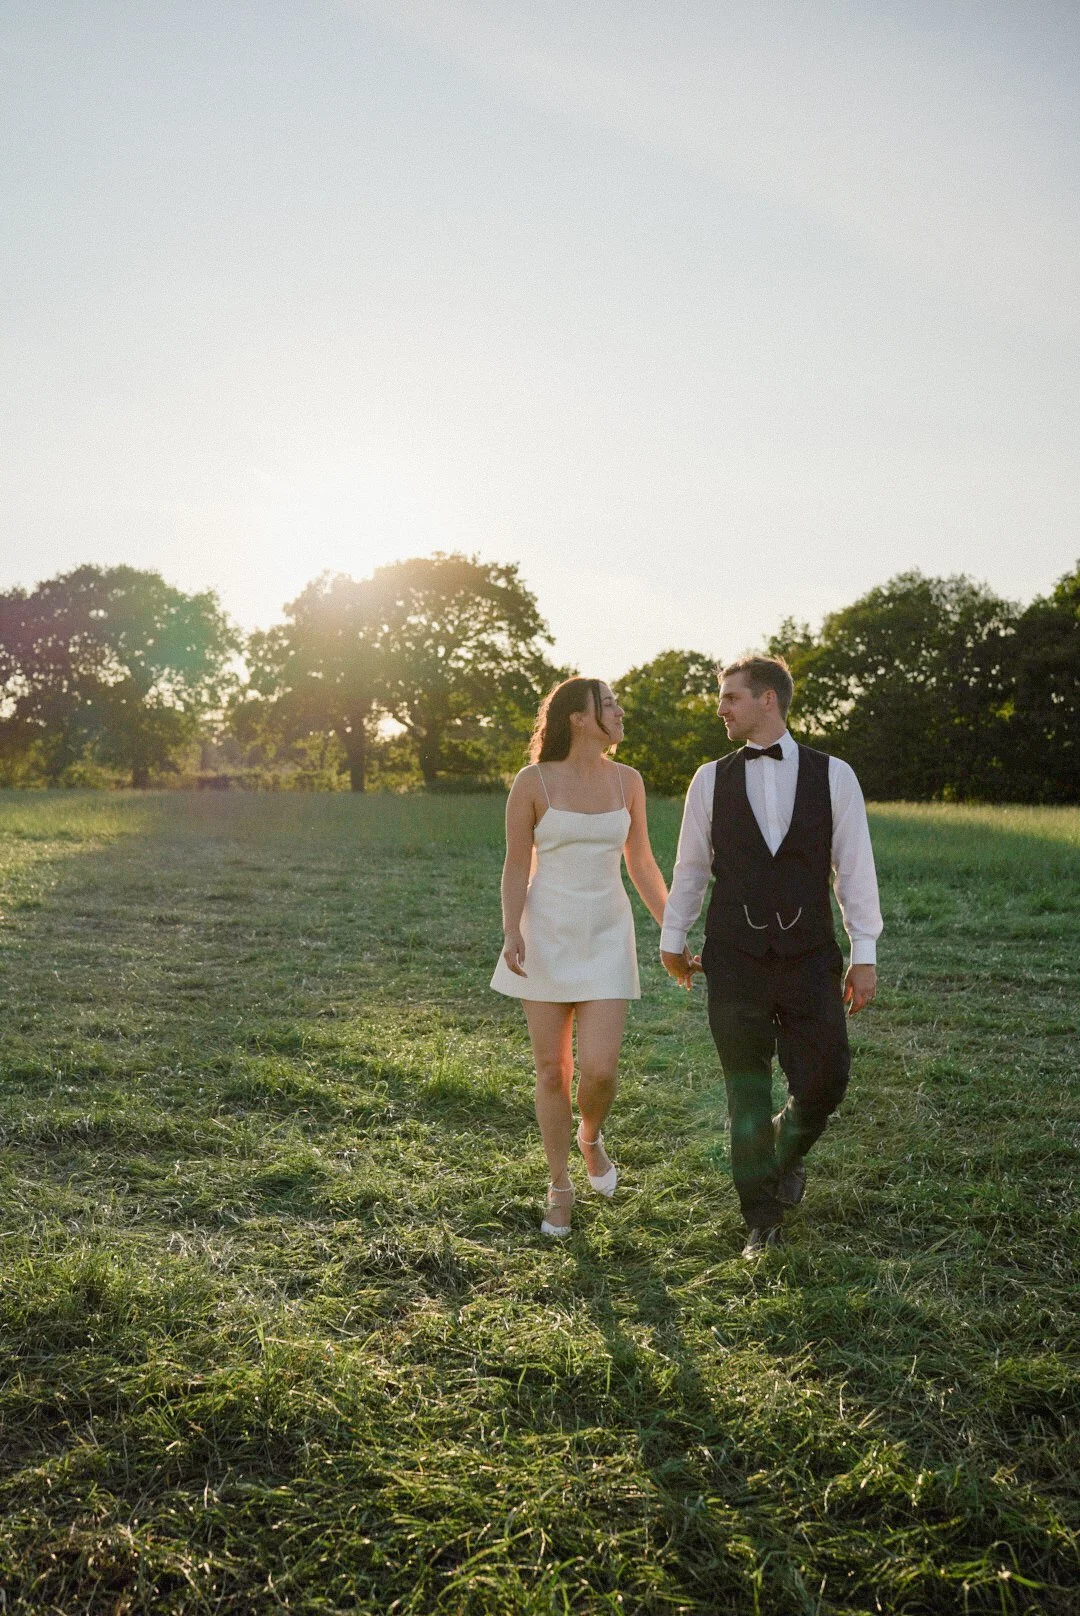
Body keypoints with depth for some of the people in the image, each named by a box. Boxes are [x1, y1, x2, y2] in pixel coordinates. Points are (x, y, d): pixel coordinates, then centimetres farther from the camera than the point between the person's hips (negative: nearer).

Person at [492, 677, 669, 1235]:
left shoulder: (627, 780, 3)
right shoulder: (532, 781, -7)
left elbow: (641, 864, 10)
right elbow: (516, 866, -5)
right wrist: (511, 934, -20)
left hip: (607, 938, 2)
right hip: (547, 935, -2)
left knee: (599, 1070, -8)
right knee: (552, 1070, 5)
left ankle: (592, 1138, 27)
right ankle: (560, 1188, 25)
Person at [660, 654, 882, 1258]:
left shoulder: (833, 775, 0)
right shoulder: (711, 779, 2)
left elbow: (854, 867, 1)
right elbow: (690, 867, 10)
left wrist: (865, 953, 0)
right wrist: (672, 938, 16)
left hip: (809, 957, 0)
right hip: (735, 958, 0)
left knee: (825, 1081, 1)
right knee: (747, 1091, 6)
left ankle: (786, 1152, 37)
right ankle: (762, 1220, 24)